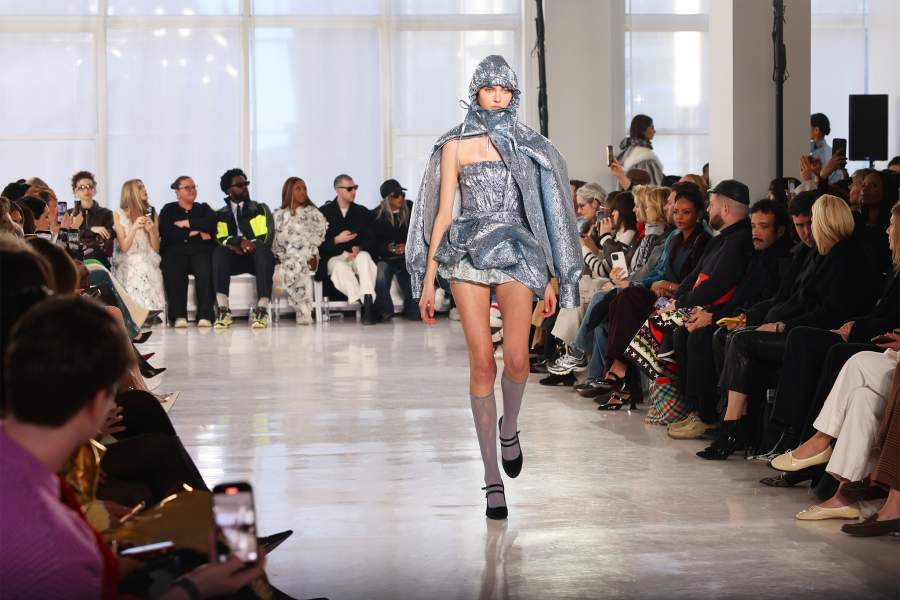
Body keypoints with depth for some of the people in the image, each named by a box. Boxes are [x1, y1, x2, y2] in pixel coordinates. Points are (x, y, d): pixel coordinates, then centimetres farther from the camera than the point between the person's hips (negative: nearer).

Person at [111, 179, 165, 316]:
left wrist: (152, 231, -10)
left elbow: (156, 249, 9)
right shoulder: (119, 215, 4)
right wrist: (134, 228, -16)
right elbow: (124, 247, -3)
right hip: (128, 263, -2)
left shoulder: (151, 214, 11)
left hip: (149, 262, 2)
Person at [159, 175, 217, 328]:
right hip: (175, 251, -1)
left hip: (200, 251, 1)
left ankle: (205, 316, -35)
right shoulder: (168, 210, 18)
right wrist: (193, 233, -4)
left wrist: (186, 223, -3)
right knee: (173, 271, -34)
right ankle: (178, 316, -35)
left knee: (204, 271, -33)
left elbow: (211, 224, 0)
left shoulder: (203, 208, 23)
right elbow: (166, 232, -2)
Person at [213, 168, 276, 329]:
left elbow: (267, 235, 2)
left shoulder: (260, 209, 16)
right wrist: (240, 242, -21)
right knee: (219, 252, -32)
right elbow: (220, 238, -1)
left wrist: (251, 245, -18)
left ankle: (261, 310, -46)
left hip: (256, 257, -1)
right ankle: (223, 310, -41)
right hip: (234, 259, 1)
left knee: (264, 250, -36)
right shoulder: (221, 214, 17)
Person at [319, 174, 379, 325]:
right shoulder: (325, 212, 8)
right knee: (341, 268, -37)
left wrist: (358, 248, -13)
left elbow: (369, 239, 8)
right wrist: (337, 240, -14)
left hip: (357, 254, 1)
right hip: (335, 257, -1)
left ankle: (367, 300, -48)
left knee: (364, 257, -35)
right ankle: (366, 304, -44)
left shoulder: (363, 212, 16)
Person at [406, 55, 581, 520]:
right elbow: (443, 211, 5)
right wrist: (428, 278, 1)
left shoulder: (527, 145, 11)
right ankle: (492, 479, 1)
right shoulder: (455, 145, 7)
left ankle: (509, 428, 20)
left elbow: (542, 212, 12)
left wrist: (550, 278, 9)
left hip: (515, 255, 1)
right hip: (467, 255, -1)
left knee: (516, 358, -14)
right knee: (482, 363, -5)